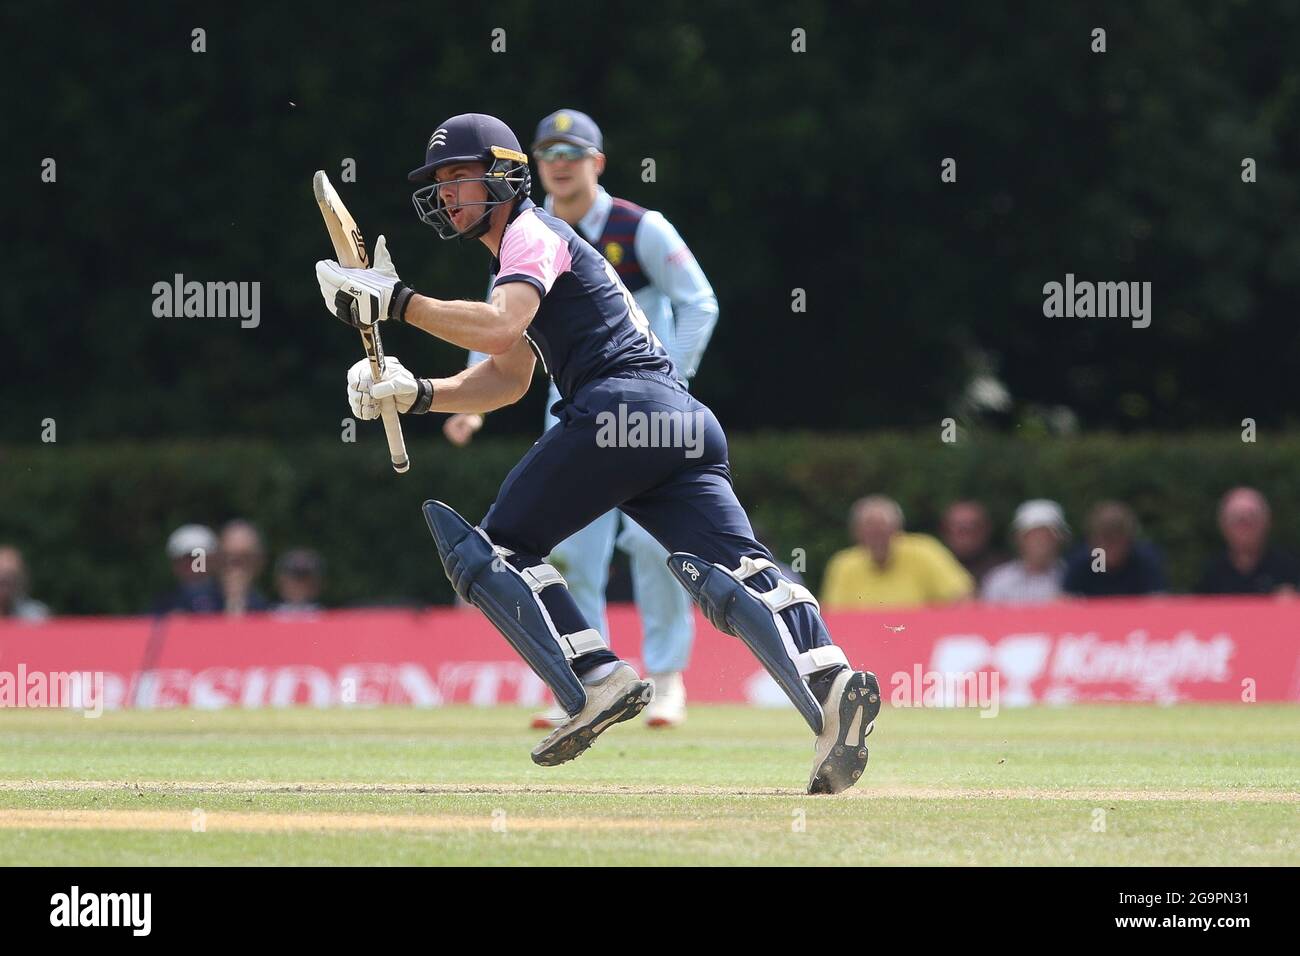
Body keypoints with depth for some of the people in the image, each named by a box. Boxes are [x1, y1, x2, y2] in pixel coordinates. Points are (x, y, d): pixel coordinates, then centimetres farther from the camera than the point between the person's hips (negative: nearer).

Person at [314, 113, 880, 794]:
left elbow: (499, 328, -14)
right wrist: (417, 394, 23)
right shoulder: (528, 244, 36)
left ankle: (597, 681, -16)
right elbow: (507, 378, 36)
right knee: (736, 575, -10)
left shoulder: (530, 234, 6)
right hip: (685, 425, 9)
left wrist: (398, 302, -10)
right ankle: (828, 680, -35)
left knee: (497, 547, 2)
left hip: (620, 402, -9)